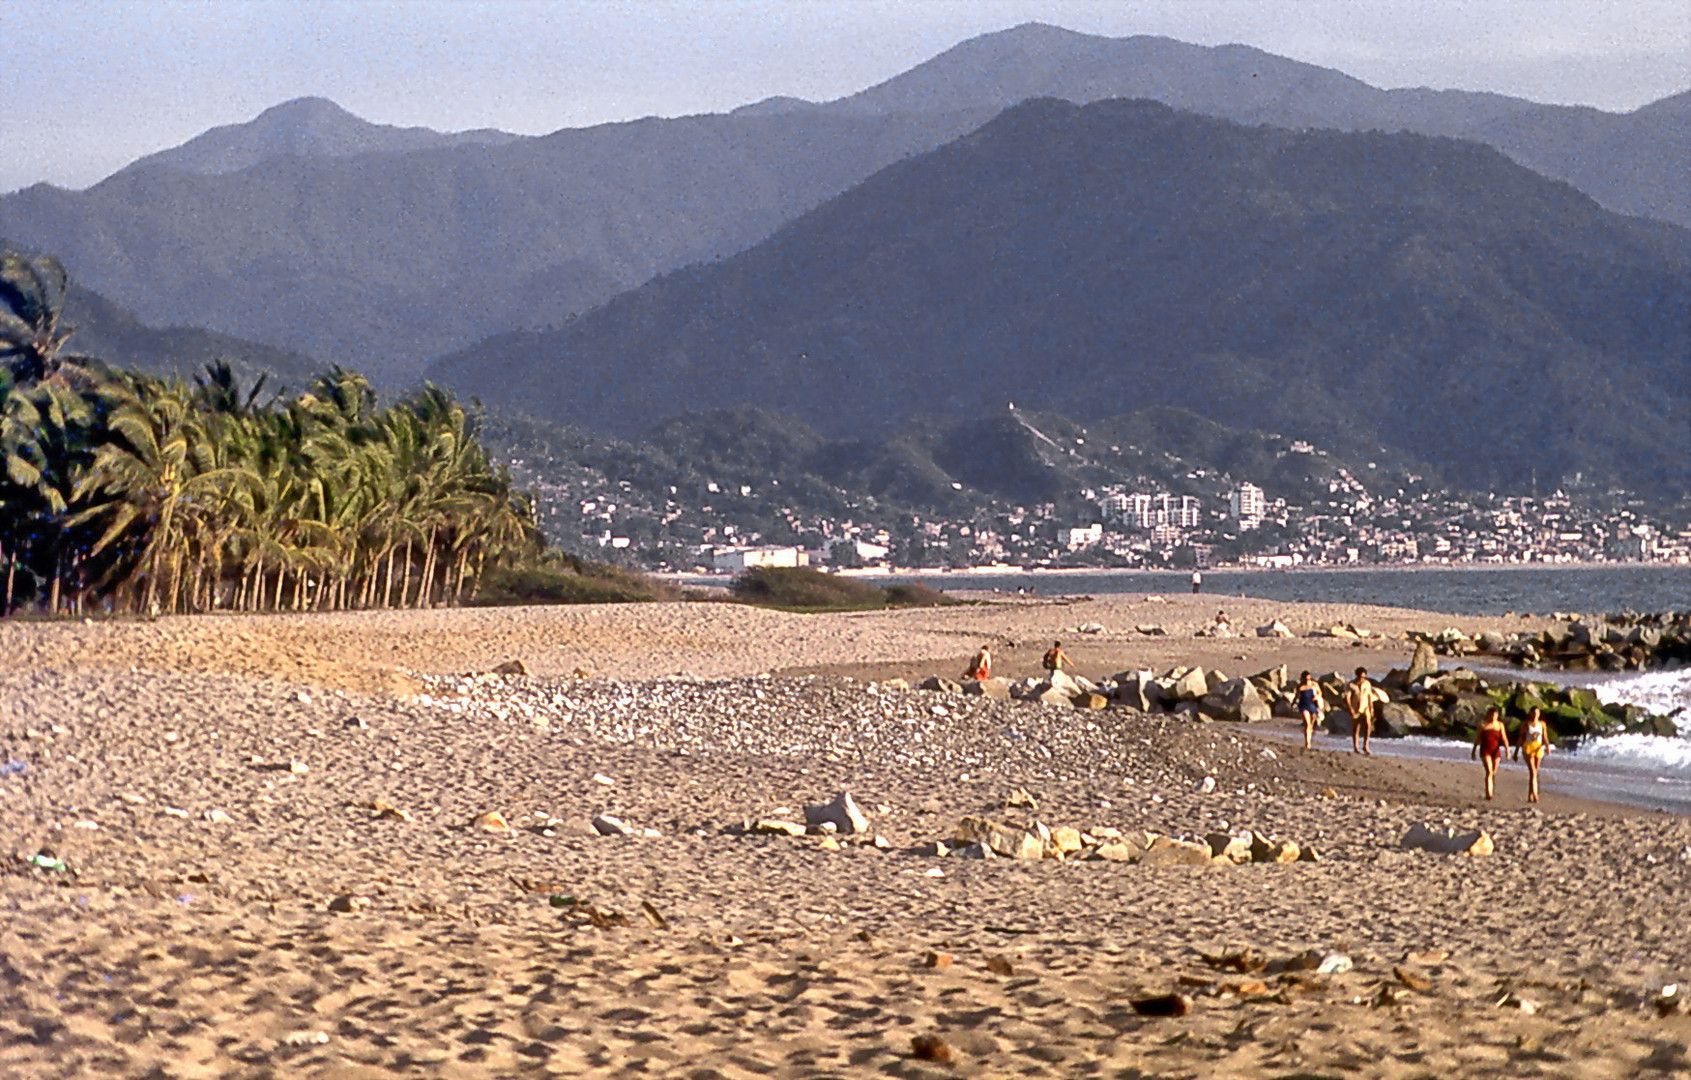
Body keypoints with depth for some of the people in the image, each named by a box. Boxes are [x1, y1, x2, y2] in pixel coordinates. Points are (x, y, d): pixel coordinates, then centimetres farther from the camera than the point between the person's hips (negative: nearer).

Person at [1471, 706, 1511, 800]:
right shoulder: (1483, 724, 2)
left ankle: (1493, 792, 22)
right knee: (1489, 772, -16)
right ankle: (1488, 793, -24)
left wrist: (1507, 749, -14)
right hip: (1485, 751, -2)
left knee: (1494, 773, 8)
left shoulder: (1500, 725, 6)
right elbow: (1477, 738, 8)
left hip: (1496, 750, 2)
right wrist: (1474, 751, 12)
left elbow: (1504, 738, 0)